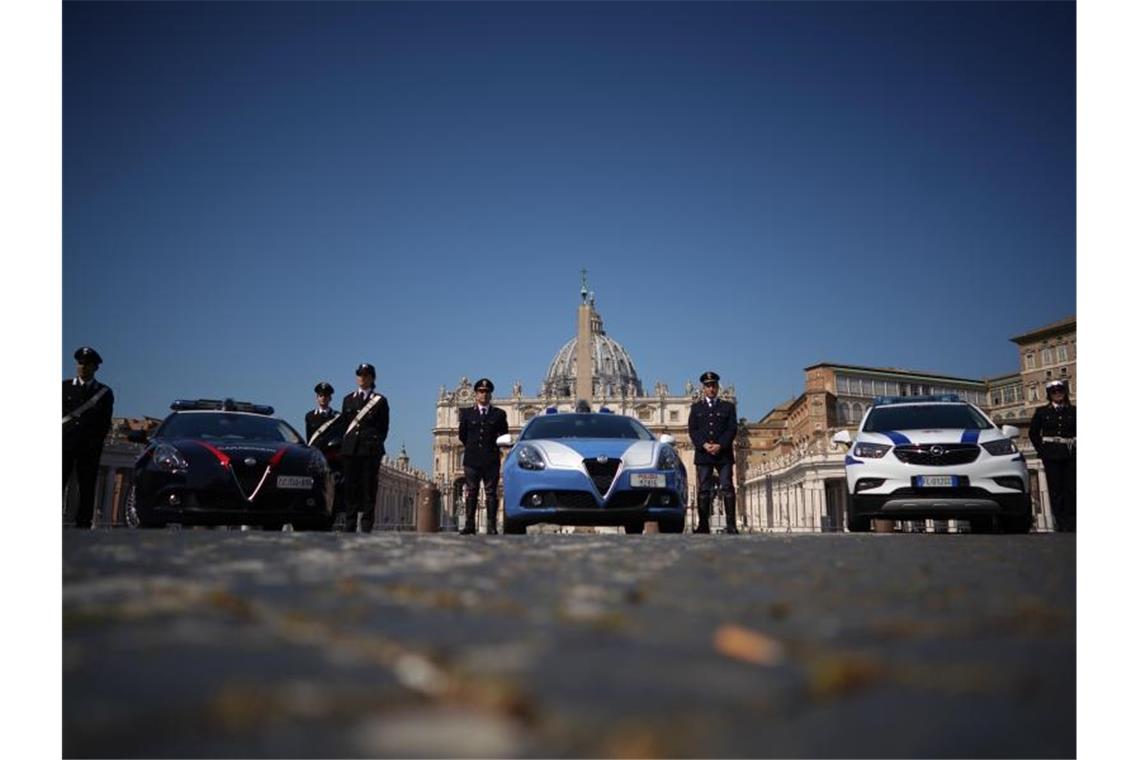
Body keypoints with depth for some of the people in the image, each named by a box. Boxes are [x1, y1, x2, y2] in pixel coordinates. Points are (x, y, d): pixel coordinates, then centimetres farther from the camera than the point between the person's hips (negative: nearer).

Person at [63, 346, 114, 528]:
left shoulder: (104, 392, 11)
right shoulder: (64, 387, 14)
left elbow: (105, 424, 6)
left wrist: (95, 443, -4)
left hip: (89, 448, 0)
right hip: (64, 443, 1)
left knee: (87, 489, -2)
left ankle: (83, 525, 0)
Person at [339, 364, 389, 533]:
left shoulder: (380, 401, 6)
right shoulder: (348, 399, 17)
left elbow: (384, 428, 5)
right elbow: (343, 423, 17)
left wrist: (375, 444, -4)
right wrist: (344, 446, 7)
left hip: (370, 451, -3)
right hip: (350, 449, 3)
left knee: (368, 488, -5)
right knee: (350, 487, 2)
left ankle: (366, 528, -3)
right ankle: (349, 527, 7)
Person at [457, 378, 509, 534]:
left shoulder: (499, 414, 9)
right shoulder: (466, 413, 10)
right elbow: (462, 435, 11)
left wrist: (493, 447, 7)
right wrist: (472, 448, 10)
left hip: (491, 461, -1)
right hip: (472, 460, 1)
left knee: (491, 493, -1)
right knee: (471, 493, 3)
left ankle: (492, 526, -1)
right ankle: (469, 525, 5)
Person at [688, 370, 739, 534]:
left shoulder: (728, 407, 14)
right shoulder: (696, 407, 16)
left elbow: (732, 429, 3)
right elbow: (692, 431, 6)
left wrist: (720, 445, -12)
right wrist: (704, 445, -11)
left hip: (723, 454, 0)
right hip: (703, 454, 0)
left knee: (727, 488, -7)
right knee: (703, 490, -4)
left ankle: (731, 525, -9)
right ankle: (703, 525, -5)